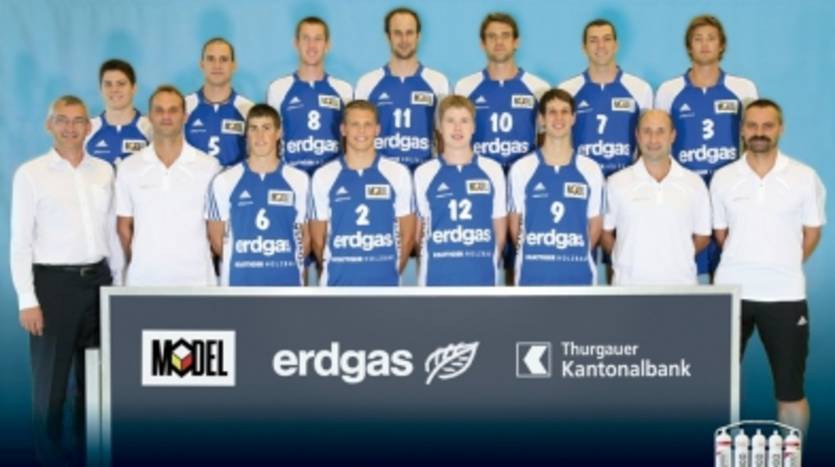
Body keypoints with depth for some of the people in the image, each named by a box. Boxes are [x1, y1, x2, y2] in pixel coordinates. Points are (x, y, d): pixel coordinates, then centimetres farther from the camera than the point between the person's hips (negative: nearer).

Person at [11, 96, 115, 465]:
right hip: (53, 282, -4)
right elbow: (20, 242, -7)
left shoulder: (104, 171, 7)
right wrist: (27, 300, -12)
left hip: (98, 279, 4)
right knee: (50, 380, 3)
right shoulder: (31, 173, -5)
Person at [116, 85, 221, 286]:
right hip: (143, 278, 1)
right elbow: (124, 225, 11)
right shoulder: (129, 167, 6)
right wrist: (136, 264, 7)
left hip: (195, 278, -1)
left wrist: (203, 259, 3)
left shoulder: (209, 166, 1)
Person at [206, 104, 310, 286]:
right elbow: (216, 238, 8)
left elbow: (306, 235, 10)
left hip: (287, 284, 1)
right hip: (240, 284, 0)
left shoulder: (299, 181, 1)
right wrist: (241, 263, 10)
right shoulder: (224, 182, 0)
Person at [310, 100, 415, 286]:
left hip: (384, 283, 0)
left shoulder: (398, 174, 1)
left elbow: (407, 234, 8)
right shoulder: (324, 176, 0)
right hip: (339, 284, 0)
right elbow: (317, 238, 8)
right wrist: (334, 270, 10)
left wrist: (392, 271, 8)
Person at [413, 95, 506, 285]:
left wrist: (489, 260, 9)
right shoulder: (424, 173, 0)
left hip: (482, 277, 1)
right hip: (437, 277, -1)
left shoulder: (492, 171, 3)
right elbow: (417, 229, 7)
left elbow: (500, 226, 10)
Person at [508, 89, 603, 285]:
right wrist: (534, 255, 9)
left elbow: (595, 225, 10)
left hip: (578, 275, 1)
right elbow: (515, 224, 7)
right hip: (533, 275, -1)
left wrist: (576, 254, 9)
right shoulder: (521, 169, -1)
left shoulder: (591, 170, 2)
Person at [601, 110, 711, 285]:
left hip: (680, 285, 1)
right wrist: (626, 258, 3)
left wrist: (679, 257, 4)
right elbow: (604, 232, 9)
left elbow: (702, 236, 13)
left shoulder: (694, 184, 6)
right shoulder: (617, 183, 3)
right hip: (629, 285, -1)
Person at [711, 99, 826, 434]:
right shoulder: (723, 178, 2)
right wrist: (744, 265, 8)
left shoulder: (805, 177, -2)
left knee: (790, 389, 4)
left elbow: (812, 233, 6)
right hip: (731, 292, 1)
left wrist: (782, 268, 4)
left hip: (785, 295, -1)